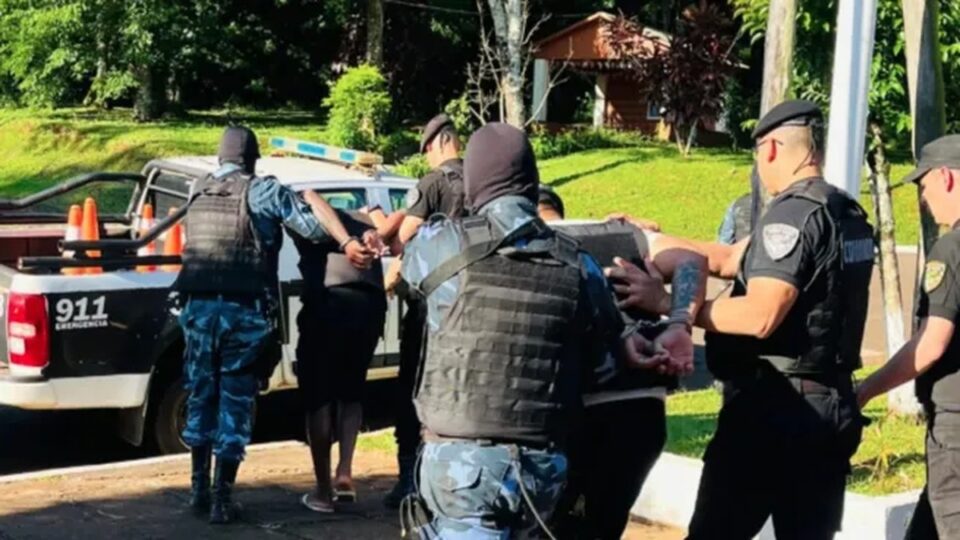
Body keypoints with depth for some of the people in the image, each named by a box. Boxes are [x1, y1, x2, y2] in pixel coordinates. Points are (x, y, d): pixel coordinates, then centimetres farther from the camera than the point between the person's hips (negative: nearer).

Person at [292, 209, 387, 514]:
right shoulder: (363, 220, 34)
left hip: (327, 303, -3)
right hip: (370, 304, 3)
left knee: (318, 398, 9)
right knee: (351, 391, 22)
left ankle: (324, 490, 13)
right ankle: (345, 473, 9)